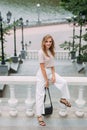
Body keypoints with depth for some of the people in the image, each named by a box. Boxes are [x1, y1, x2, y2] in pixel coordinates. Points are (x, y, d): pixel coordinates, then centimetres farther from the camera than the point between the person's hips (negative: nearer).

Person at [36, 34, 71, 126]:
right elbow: (42, 68, -19)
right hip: (42, 74, -7)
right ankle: (39, 115, 6)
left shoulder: (51, 51, 3)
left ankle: (63, 98, 22)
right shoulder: (41, 52, -20)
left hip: (50, 72, 7)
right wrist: (46, 80, -15)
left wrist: (53, 75, -4)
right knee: (40, 94, -2)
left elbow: (52, 65, 7)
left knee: (63, 82, -3)